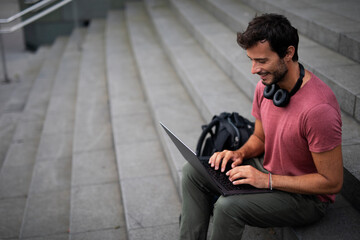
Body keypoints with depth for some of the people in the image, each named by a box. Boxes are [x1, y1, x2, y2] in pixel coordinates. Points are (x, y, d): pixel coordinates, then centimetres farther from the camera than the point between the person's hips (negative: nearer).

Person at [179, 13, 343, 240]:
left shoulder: (318, 107, -31)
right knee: (193, 171, 0)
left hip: (307, 196, -8)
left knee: (228, 206, -30)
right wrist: (240, 153, -10)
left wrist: (267, 180, -25)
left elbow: (332, 182, -24)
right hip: (269, 176, 8)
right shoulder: (266, 86, -5)